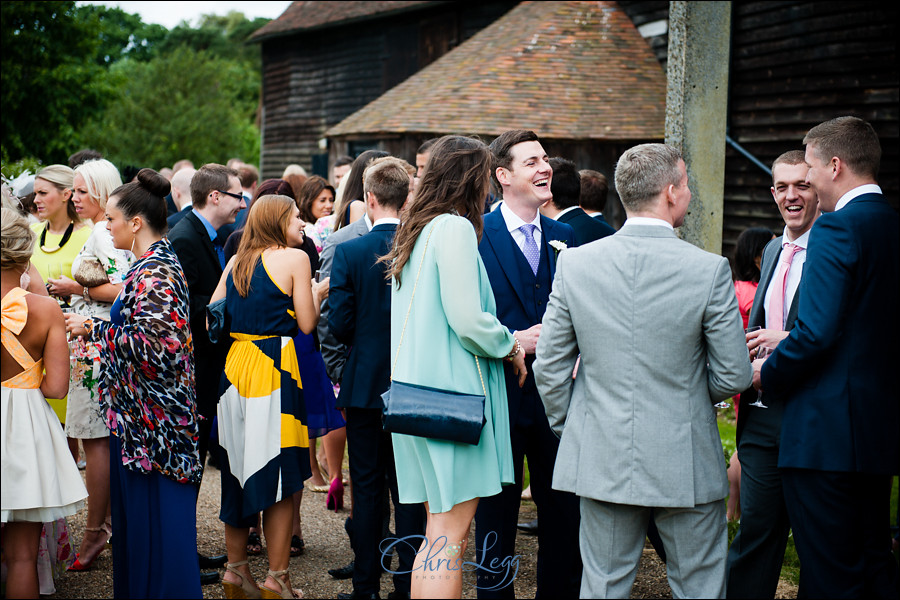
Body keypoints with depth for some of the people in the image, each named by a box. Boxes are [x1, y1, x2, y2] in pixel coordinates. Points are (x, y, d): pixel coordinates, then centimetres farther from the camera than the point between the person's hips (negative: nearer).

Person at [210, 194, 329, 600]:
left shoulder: (235, 262, 10)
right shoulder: (295, 258, -5)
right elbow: (306, 324, -6)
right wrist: (317, 293, 12)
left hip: (234, 367, 6)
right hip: (274, 371, -6)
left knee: (238, 470, 14)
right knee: (278, 473, 1)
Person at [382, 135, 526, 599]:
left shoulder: (414, 232, 17)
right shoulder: (456, 228, -11)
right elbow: (468, 320, -18)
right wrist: (510, 345, 0)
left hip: (416, 384, 9)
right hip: (452, 390, -9)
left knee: (438, 534, 14)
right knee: (449, 539, -7)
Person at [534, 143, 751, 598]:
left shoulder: (575, 262, -5)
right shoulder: (709, 270, -12)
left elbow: (550, 367, 0)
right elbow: (733, 377, -7)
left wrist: (568, 429, 15)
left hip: (601, 459, 3)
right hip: (686, 465, -2)